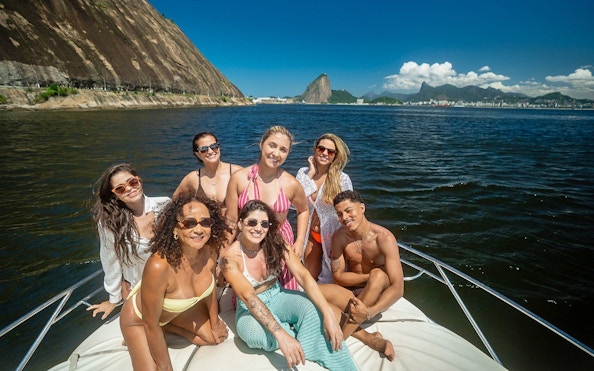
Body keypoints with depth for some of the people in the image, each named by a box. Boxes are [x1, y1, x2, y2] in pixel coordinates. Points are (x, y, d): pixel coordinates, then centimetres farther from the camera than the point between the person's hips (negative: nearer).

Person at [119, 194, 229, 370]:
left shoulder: (210, 251, -26)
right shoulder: (158, 266, -43)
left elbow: (210, 287, -4)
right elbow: (151, 324, -28)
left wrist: (215, 324, 10)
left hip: (178, 309, 5)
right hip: (139, 319, -5)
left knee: (215, 337, 14)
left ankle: (167, 327, 26)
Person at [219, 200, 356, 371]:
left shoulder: (276, 243, -14)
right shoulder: (230, 257, -23)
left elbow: (302, 275, -23)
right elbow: (248, 297, -33)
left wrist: (328, 313, -36)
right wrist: (280, 334, -45)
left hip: (277, 297, 2)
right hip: (250, 308, -2)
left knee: (313, 308, -29)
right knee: (256, 334, -37)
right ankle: (296, 334, -8)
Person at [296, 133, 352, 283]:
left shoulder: (342, 179, -16)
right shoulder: (303, 173, -6)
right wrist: (310, 174, -18)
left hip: (333, 235, -3)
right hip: (311, 234, 3)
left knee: (333, 278, 14)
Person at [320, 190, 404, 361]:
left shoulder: (384, 238, -21)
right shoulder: (339, 236, -9)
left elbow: (398, 288, -26)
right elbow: (338, 276, -5)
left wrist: (370, 312, -40)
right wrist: (370, 276, -19)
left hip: (378, 296, -3)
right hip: (353, 294, 3)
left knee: (379, 275, -37)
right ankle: (367, 338, -25)